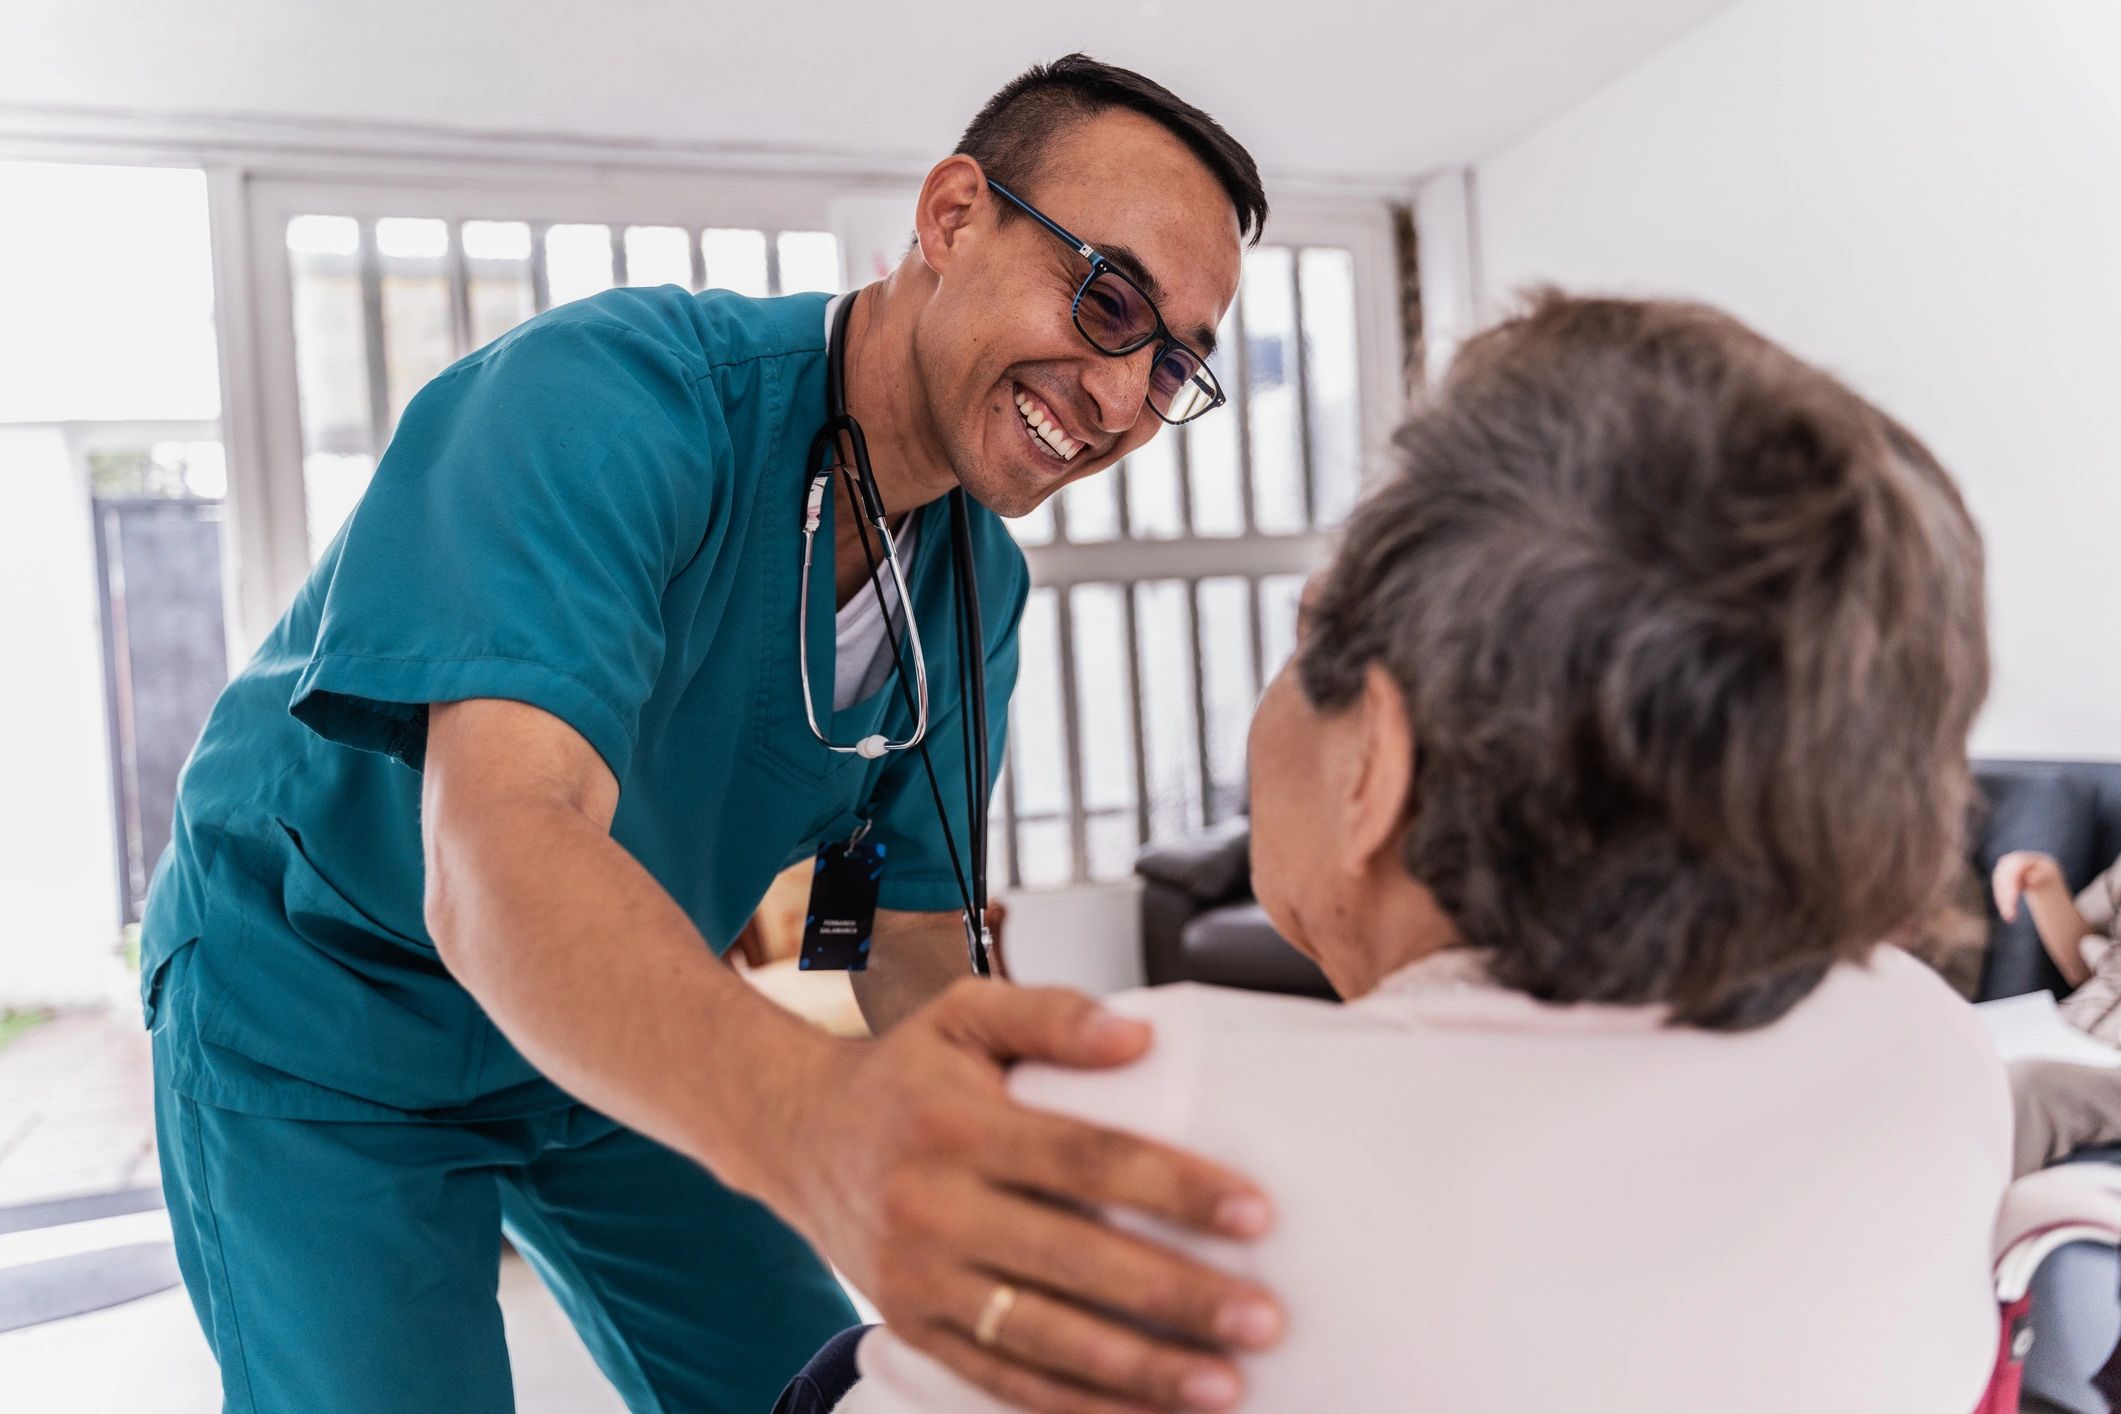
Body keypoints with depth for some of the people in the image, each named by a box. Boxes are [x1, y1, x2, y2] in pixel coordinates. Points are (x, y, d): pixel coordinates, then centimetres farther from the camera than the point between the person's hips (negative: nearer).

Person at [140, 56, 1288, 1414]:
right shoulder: (608, 396, -31)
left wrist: (1055, 1163, -28)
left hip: (616, 1043, 6)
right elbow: (495, 856, -45)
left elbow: (914, 937, -8)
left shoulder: (977, 582, -8)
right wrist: (810, 1118, -64)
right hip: (322, 1029, -5)